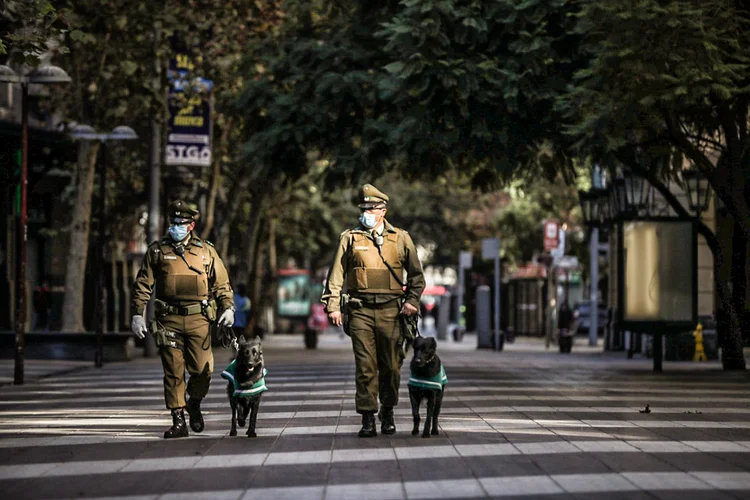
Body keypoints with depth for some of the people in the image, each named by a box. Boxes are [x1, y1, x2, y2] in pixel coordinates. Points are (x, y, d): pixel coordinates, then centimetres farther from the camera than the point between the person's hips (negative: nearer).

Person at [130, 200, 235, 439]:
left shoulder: (206, 250, 9)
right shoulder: (157, 250, 7)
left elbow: (221, 283, 13)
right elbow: (142, 284, 7)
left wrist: (228, 307, -1)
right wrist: (137, 313, -1)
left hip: (198, 320, 0)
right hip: (168, 320, 0)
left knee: (202, 370, -2)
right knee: (173, 372, -1)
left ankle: (194, 404, 27)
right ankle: (178, 421, 6)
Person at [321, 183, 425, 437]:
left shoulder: (400, 238, 9)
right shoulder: (349, 238, 8)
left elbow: (416, 274, 14)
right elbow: (336, 274, 6)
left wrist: (412, 301, 1)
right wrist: (332, 305, -3)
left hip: (391, 311, 1)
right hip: (360, 310, -1)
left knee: (391, 366, 4)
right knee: (365, 366, -4)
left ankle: (387, 414, 20)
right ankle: (367, 418, -2)